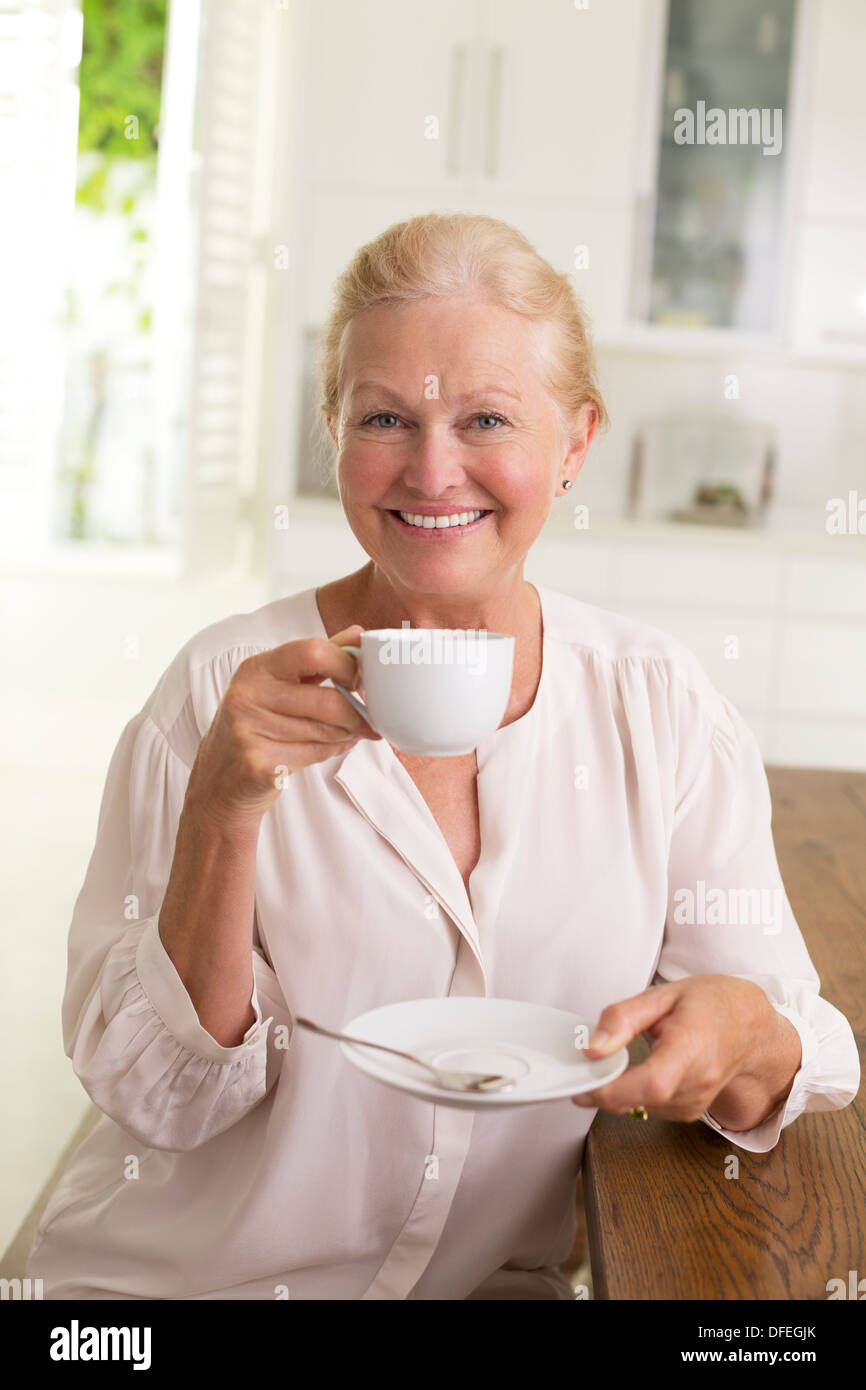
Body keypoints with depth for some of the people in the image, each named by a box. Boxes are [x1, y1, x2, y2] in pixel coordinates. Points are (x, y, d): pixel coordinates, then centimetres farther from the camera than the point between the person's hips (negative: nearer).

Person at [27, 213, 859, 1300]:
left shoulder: (664, 710, -3)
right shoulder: (223, 690, -8)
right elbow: (152, 1096, -8)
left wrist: (748, 1039, -23)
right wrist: (224, 813, -22)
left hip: (503, 1276, 2)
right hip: (183, 1273, -1)